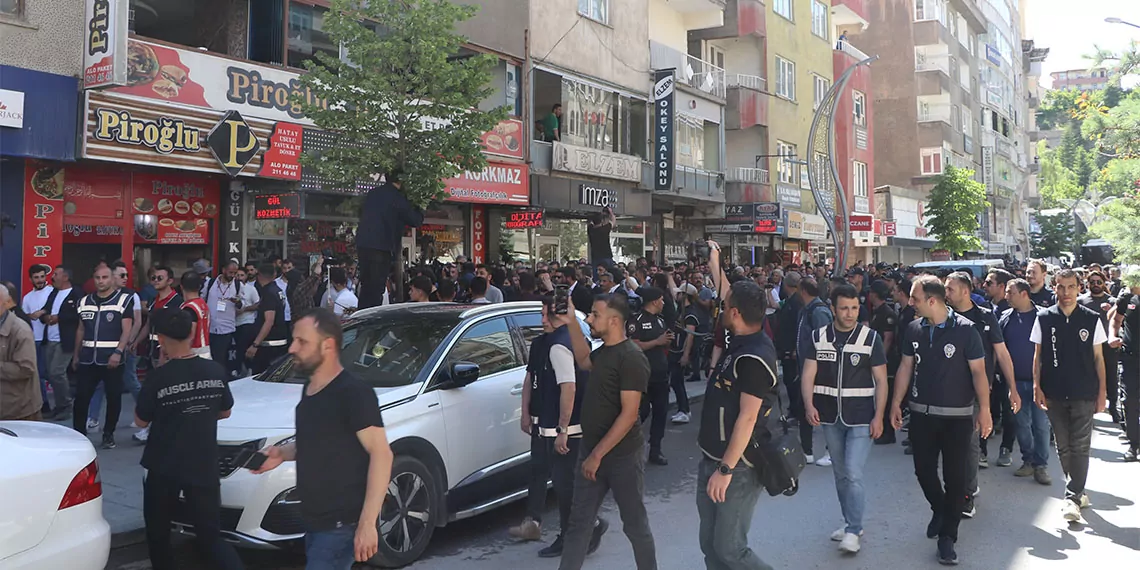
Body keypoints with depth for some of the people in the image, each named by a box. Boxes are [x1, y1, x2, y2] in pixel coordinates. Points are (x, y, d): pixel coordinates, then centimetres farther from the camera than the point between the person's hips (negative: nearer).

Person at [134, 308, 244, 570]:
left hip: (163, 469, -2)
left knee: (158, 534, 19)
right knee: (211, 536, 7)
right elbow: (225, 412, 11)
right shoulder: (216, 371, -4)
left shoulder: (158, 377, -14)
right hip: (204, 467, 3)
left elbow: (141, 421, 1)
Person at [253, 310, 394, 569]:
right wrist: (282, 453, 4)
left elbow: (381, 453, -21)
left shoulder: (353, 392, -18)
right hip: (315, 523, 9)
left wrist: (367, 523, -26)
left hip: (341, 526, -9)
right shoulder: (309, 390, 10)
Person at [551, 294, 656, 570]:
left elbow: (629, 414, -23)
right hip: (591, 449, 8)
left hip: (622, 455, -8)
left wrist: (597, 455, -22)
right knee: (579, 522, 11)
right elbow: (584, 361, 32)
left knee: (635, 525, 8)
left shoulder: (631, 357, -19)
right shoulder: (604, 350, 7)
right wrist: (572, 323, 20)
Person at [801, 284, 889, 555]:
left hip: (861, 418, -3)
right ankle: (850, 522, 31)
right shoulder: (819, 337, 0)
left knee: (853, 474, -9)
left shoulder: (870, 337, -6)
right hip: (830, 417, 3)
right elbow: (808, 375, -4)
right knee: (840, 474, 15)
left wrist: (878, 417, -10)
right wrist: (809, 405, -19)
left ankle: (853, 530, 4)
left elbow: (881, 381, -4)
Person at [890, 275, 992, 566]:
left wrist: (984, 409, -13)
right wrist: (896, 403, 6)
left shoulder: (965, 329, -12)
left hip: (957, 415, -4)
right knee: (923, 470, 10)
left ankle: (947, 537, 14)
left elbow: (978, 371, -9)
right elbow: (905, 367, 8)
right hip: (921, 413, 4)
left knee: (955, 476, 2)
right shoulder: (914, 329, 1)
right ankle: (939, 509, 40)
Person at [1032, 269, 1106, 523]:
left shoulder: (1091, 319, -2)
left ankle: (1072, 497, 1)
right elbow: (1038, 355, 4)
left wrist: (1102, 392, 0)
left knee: (1079, 447, -3)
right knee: (1063, 447, 10)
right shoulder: (1044, 318, 0)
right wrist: (1037, 386, -3)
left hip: (1084, 394, -1)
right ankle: (1077, 490, 25)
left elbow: (1098, 358, 3)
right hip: (1054, 394, 2)